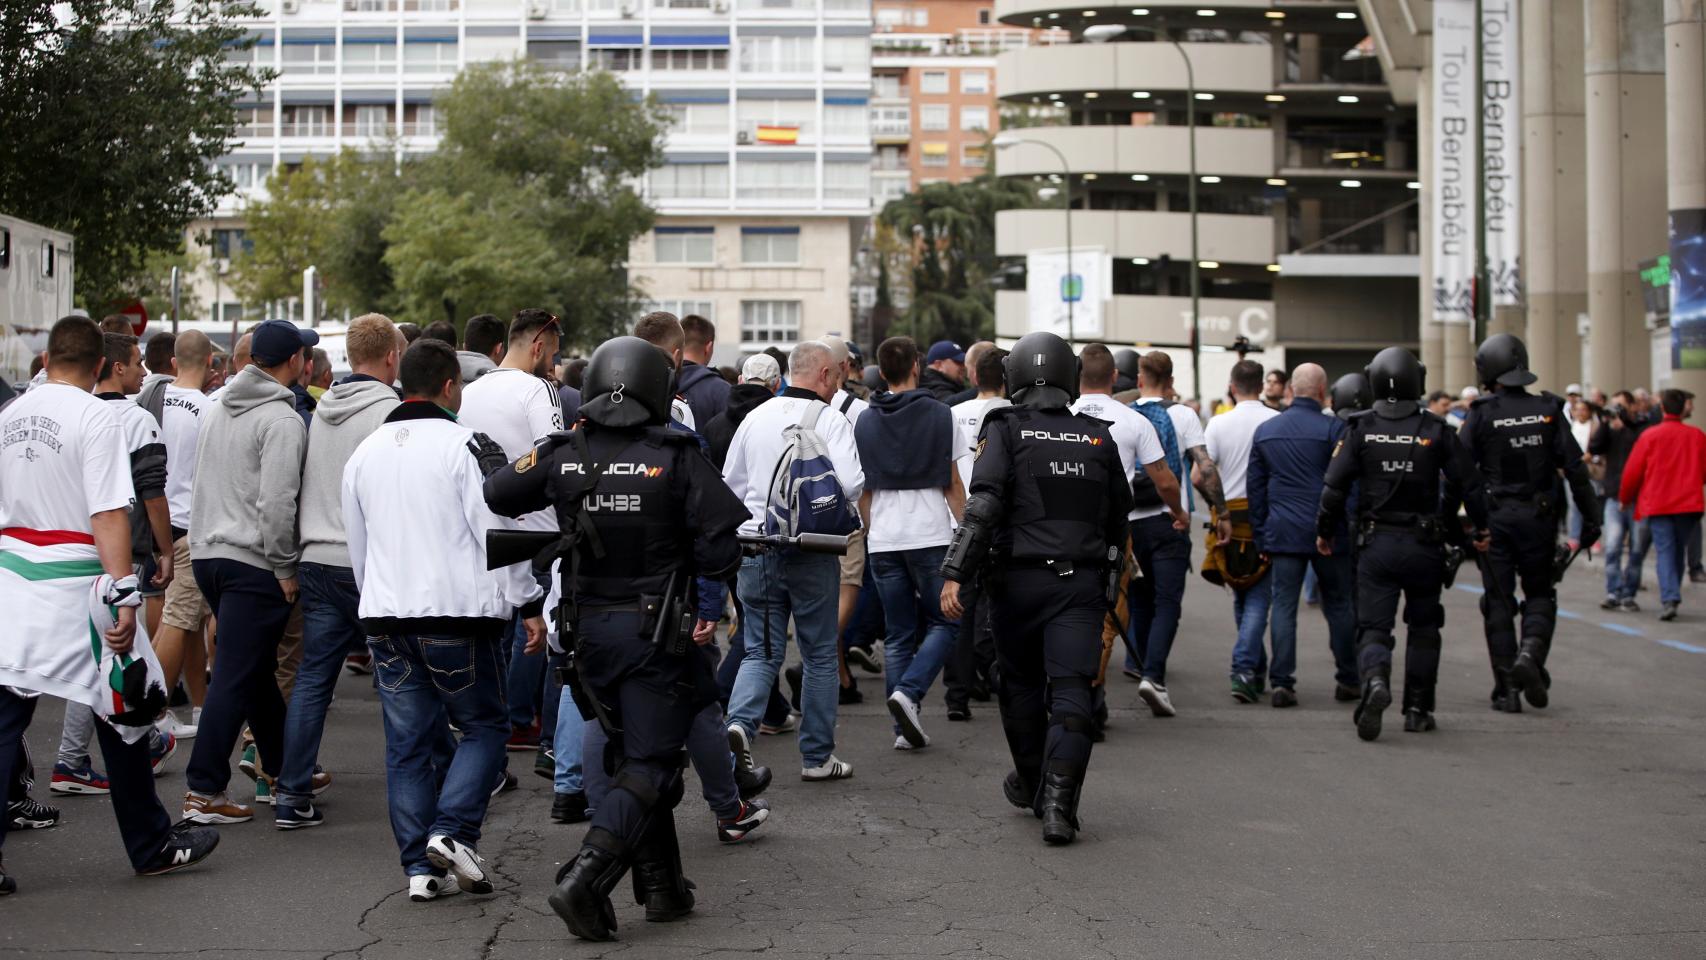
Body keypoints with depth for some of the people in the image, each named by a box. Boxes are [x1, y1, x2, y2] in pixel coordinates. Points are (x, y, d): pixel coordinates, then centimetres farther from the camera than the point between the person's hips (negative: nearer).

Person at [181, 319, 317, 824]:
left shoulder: (215, 406, 13)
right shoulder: (282, 419, -14)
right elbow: (276, 502, -21)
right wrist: (285, 568, -13)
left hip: (205, 551, 9)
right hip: (252, 562, -9)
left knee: (257, 667, 20)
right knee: (236, 676, -6)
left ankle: (280, 767, 32)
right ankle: (204, 791, -6)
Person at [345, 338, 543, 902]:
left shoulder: (364, 454, 13)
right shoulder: (467, 447, -8)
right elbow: (497, 532, -12)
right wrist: (529, 606, -6)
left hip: (386, 619, 6)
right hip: (458, 615, -6)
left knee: (409, 743, 9)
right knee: (484, 726, 8)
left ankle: (421, 866, 9)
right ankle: (452, 831, -8)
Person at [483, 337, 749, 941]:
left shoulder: (563, 455, -2)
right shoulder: (676, 456, -12)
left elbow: (496, 495, 12)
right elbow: (721, 544, -14)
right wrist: (694, 577, 7)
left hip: (590, 629, 4)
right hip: (657, 634, -4)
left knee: (631, 753, 18)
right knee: (647, 764, 1)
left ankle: (661, 885, 22)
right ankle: (585, 879, -15)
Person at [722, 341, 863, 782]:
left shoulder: (755, 418, 6)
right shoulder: (831, 422, -9)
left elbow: (730, 485, 14)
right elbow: (851, 485, -19)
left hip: (757, 548, 4)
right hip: (812, 552, -3)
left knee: (761, 651, 9)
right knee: (819, 655, 9)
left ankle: (740, 722, -17)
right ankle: (817, 756, 15)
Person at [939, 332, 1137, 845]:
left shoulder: (1006, 429, -2)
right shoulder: (1098, 437, 8)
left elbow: (982, 504, -14)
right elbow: (1120, 518, 16)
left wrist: (955, 572, -16)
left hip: (1019, 579, -1)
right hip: (1082, 581, 1)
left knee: (1020, 684, 18)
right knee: (1070, 691, -4)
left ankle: (1031, 784, 33)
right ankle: (1058, 803, -17)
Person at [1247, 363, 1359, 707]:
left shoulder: (1265, 431, 9)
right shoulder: (1334, 428, -7)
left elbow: (1255, 487, 13)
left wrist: (1261, 536, 17)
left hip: (1282, 533, 3)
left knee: (1283, 605, 3)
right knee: (1339, 605, 9)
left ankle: (1282, 682, -4)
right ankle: (1348, 680, 16)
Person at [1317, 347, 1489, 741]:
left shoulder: (1360, 430, -4)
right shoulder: (1436, 430, -5)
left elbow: (1334, 486, -5)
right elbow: (1468, 483, -1)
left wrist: (1324, 532, 9)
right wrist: (1481, 527, 13)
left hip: (1376, 544, 0)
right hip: (1424, 545, 0)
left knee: (1373, 625, 2)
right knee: (1423, 627, 16)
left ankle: (1375, 679, -28)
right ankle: (1417, 709, 18)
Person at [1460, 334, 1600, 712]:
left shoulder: (1481, 414, -6)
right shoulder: (1548, 411, 1)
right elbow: (1574, 466, -2)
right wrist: (1590, 516, 3)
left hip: (1495, 518, -1)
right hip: (1539, 517, 1)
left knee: (1499, 602, 6)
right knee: (1540, 594, 15)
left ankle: (1507, 688, 5)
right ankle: (1531, 653, -13)